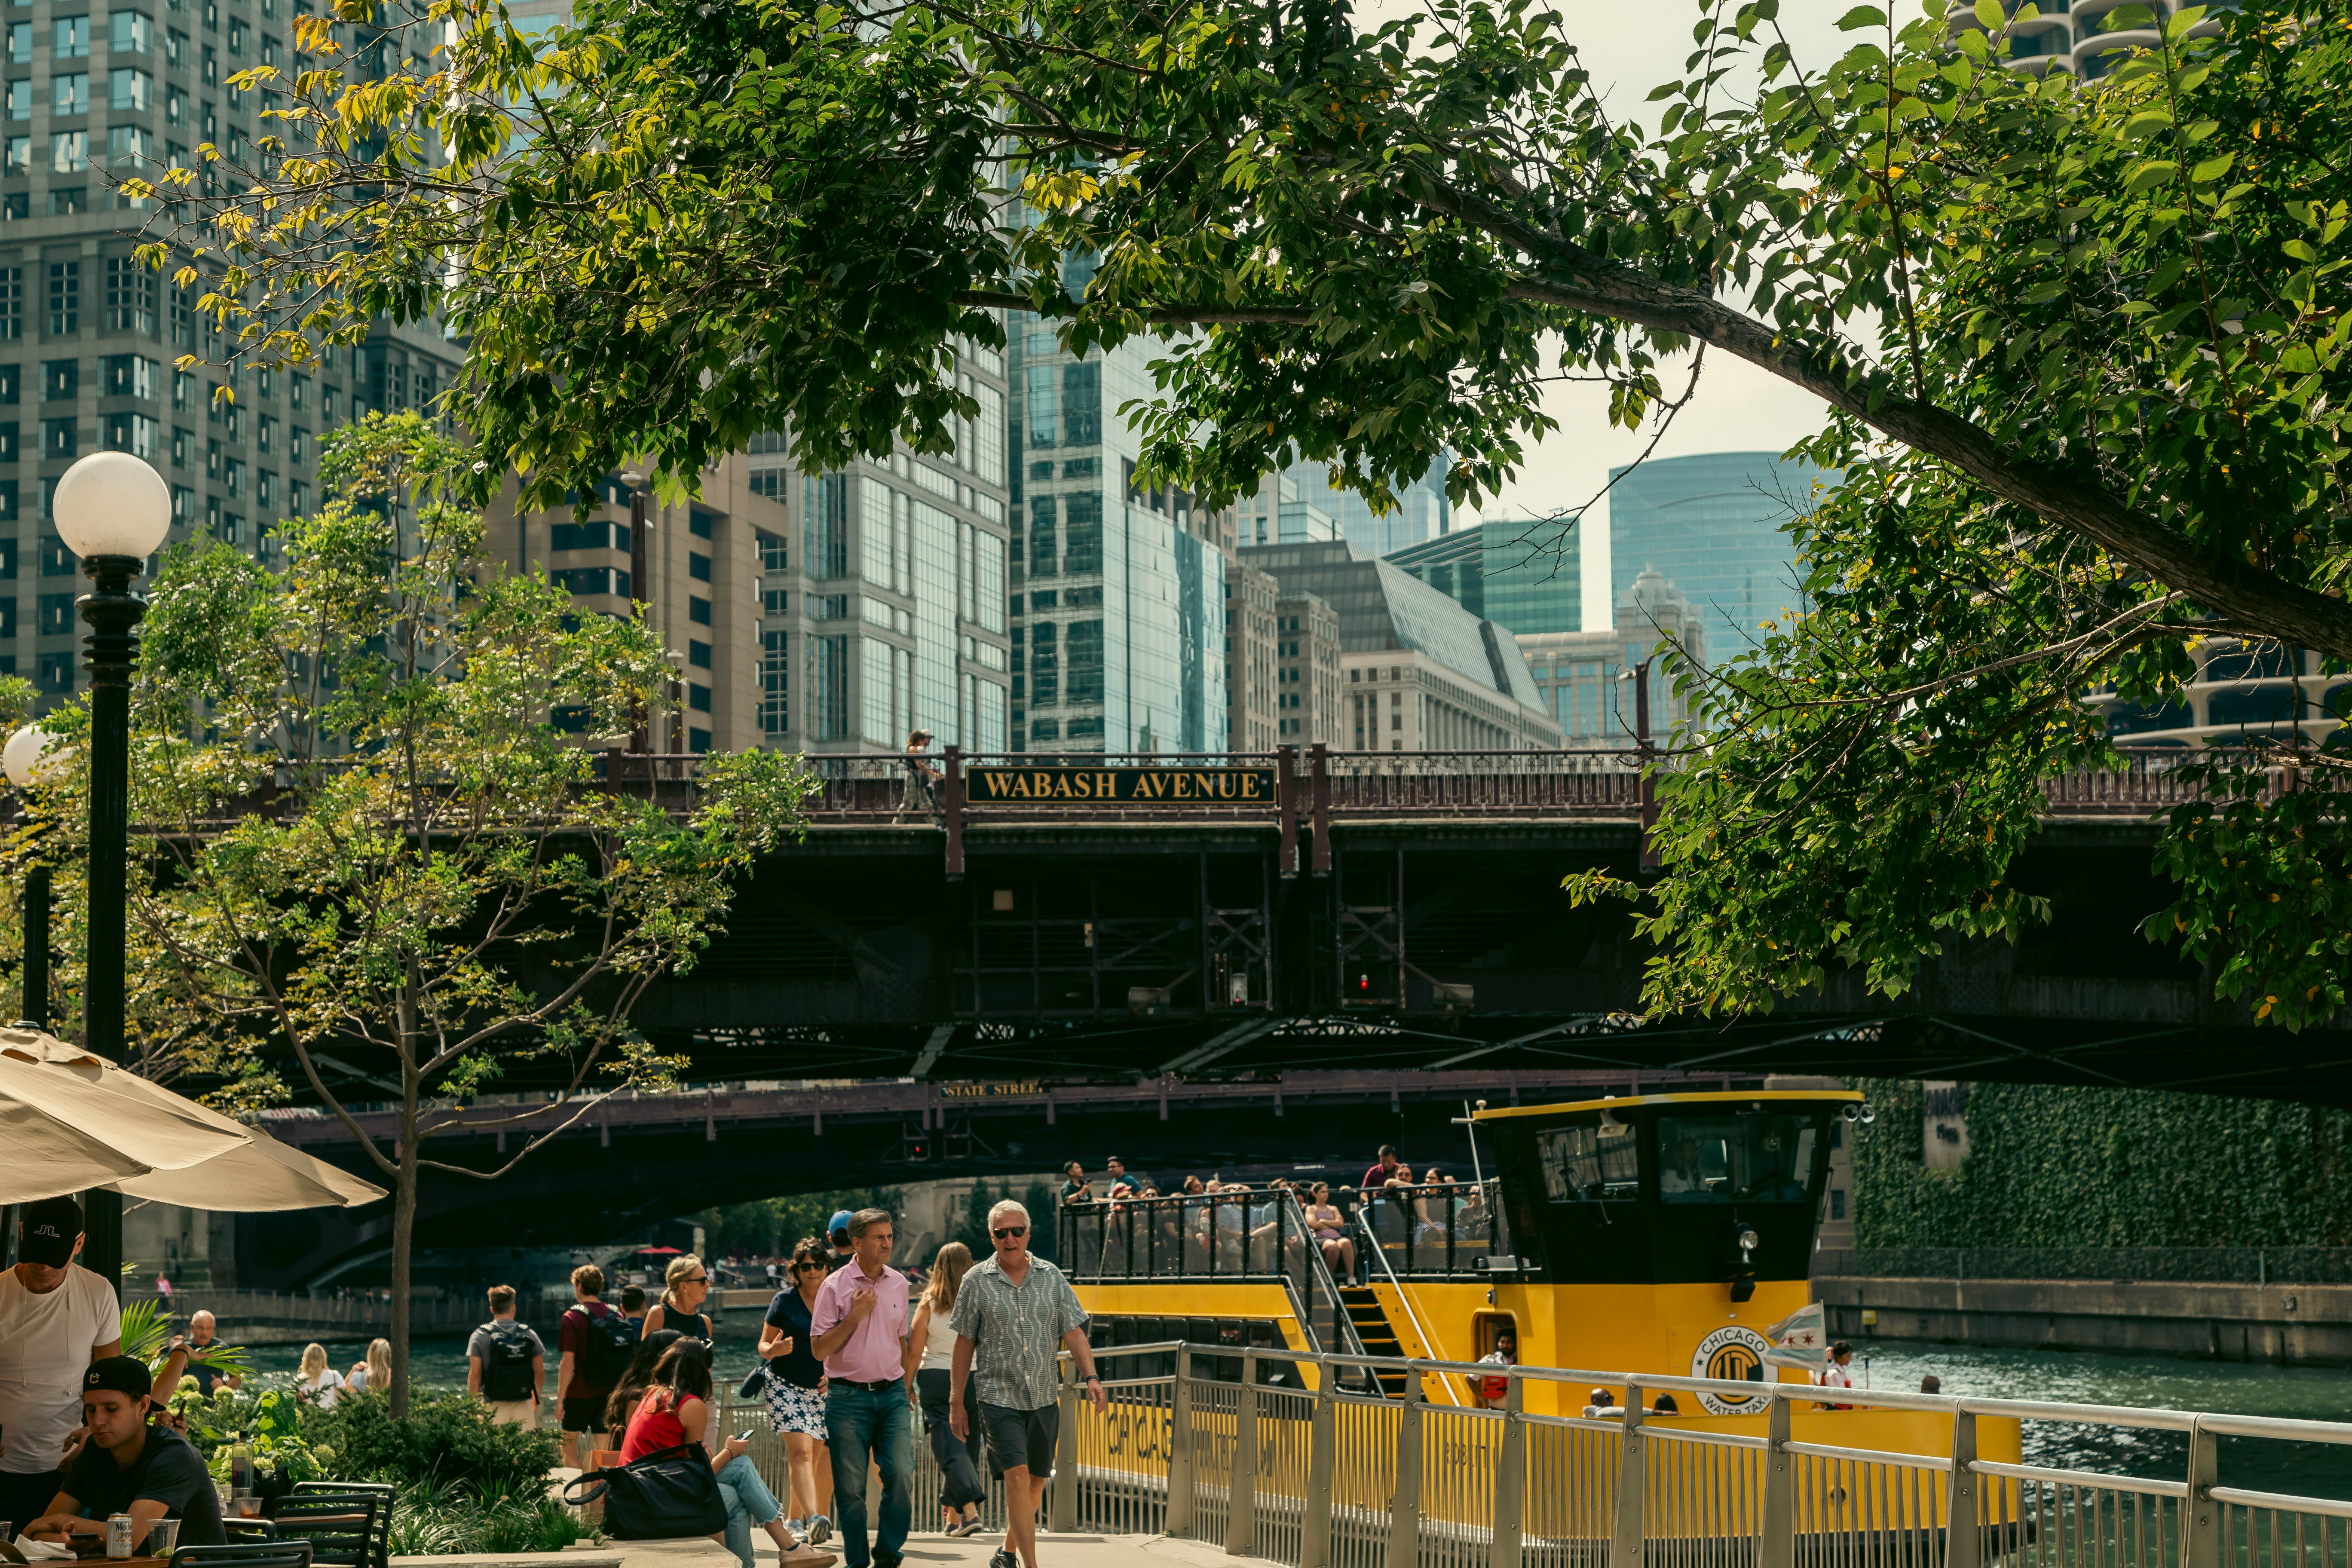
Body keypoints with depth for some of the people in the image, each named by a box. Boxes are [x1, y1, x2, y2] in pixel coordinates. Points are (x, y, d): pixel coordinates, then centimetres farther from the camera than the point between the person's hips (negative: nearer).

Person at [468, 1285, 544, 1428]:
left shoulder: (480, 1336, -2)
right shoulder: (529, 1335, 5)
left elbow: (475, 1375, -6)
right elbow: (540, 1373, 7)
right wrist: (535, 1397, 24)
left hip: (494, 1405, -2)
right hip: (524, 1405, 2)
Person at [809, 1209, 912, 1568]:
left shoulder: (898, 1284, 9)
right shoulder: (835, 1287, -4)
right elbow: (820, 1349, -6)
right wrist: (856, 1314, -12)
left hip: (891, 1394, 3)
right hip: (848, 1397, -3)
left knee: (902, 1474, -10)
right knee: (850, 1487, 0)